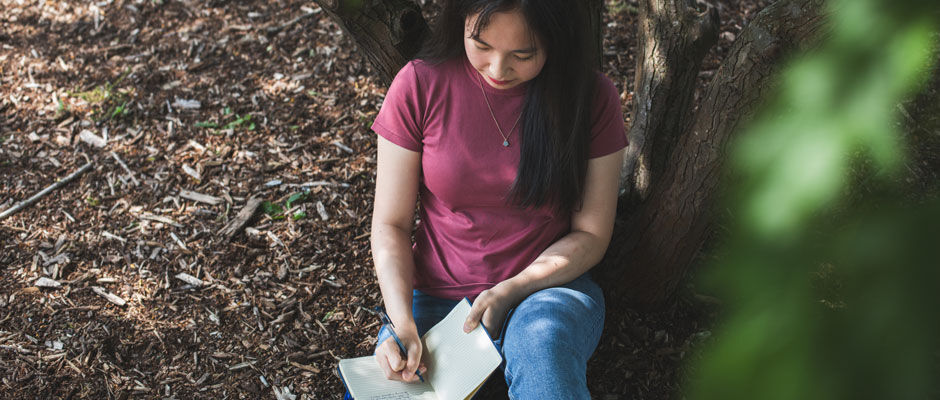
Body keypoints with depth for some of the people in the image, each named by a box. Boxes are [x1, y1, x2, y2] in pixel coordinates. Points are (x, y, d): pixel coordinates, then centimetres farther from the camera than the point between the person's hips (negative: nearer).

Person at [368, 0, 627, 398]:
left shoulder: (592, 98, -6)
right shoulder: (419, 86, -6)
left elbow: (591, 235, -1)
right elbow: (390, 225, -2)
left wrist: (512, 291, -17)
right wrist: (401, 321, -18)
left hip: (548, 289, -2)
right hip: (436, 297, 2)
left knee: (541, 336, -37)